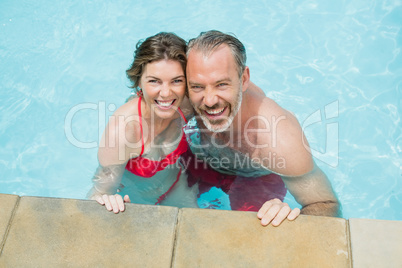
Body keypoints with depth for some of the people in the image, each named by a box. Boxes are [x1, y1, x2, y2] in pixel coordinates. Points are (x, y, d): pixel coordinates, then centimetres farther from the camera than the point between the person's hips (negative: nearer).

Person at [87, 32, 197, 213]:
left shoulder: (185, 104, -22)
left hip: (178, 186, 2)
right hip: (132, 201, -2)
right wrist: (101, 199, -51)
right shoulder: (121, 129, -38)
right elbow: (102, 190, -33)